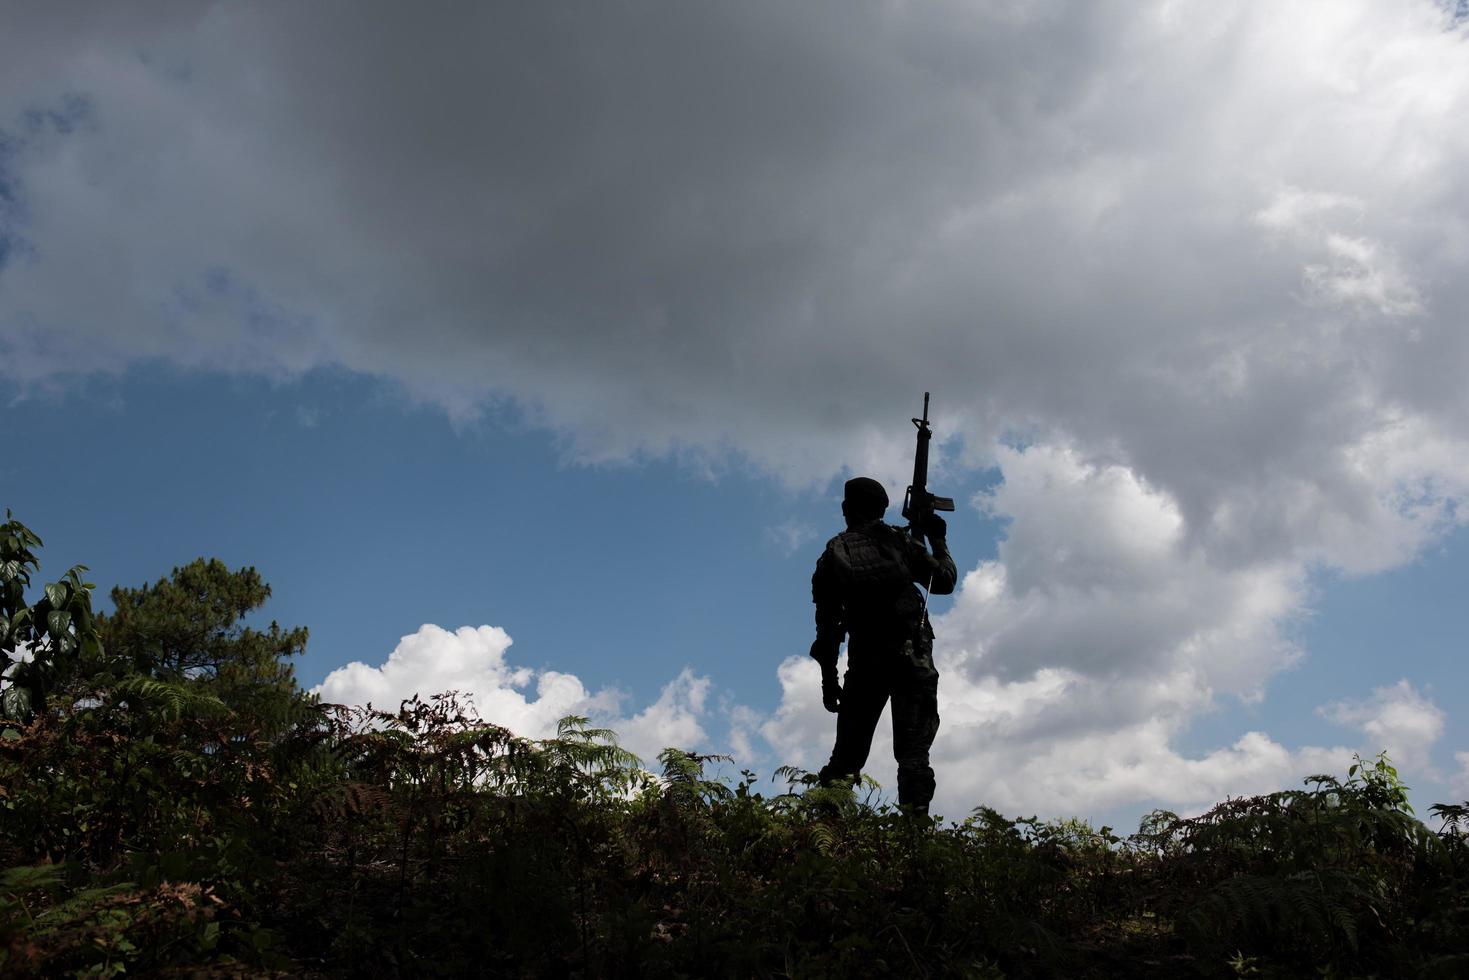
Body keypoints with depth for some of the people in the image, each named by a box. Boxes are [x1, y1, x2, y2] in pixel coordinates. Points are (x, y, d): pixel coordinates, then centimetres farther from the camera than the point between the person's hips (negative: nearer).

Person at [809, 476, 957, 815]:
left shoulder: (833, 553, 10)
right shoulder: (898, 540, 7)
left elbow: (827, 622, 7)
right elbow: (944, 581, 12)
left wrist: (828, 676, 10)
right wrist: (938, 541, 28)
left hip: (864, 659, 1)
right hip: (912, 655, -1)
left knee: (849, 746, 9)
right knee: (913, 748, -3)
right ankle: (914, 812, -17)